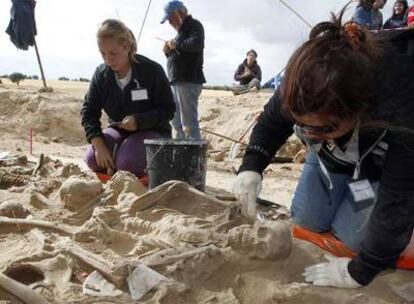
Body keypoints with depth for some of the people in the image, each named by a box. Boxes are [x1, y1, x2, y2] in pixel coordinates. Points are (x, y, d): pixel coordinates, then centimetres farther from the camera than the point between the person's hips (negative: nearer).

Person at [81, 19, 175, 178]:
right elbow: (89, 111, -8)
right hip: (118, 130, 4)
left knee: (128, 164, -30)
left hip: (152, 131, -4)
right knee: (94, 160, -22)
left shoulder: (152, 71, -18)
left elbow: (168, 110, -14)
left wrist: (138, 121, -30)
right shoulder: (101, 74, -6)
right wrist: (99, 145, -22)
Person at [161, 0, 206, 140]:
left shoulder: (194, 25, -3)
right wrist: (168, 51, 9)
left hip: (188, 82, -10)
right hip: (177, 82, 10)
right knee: (177, 123, 15)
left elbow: (197, 44, -24)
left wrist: (176, 44, -13)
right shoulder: (181, 30, 23)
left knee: (189, 123, -11)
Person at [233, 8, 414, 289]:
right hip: (330, 156, 4)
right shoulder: (304, 88, -34)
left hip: (383, 166, -3)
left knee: (351, 234, -10)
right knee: (308, 220, 3)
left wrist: (360, 271, -30)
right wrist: (251, 167, -32)